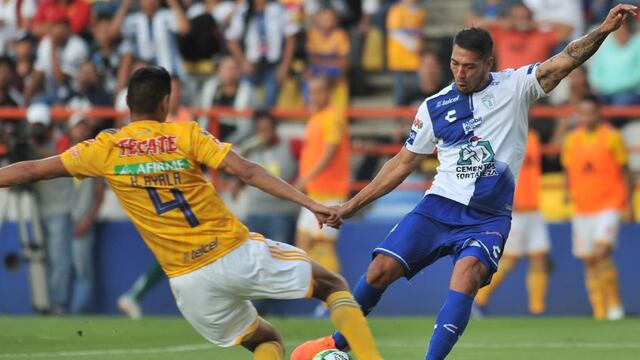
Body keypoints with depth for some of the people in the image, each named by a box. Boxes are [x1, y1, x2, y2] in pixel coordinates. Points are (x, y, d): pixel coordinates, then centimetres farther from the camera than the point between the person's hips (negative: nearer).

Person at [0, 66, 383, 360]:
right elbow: (248, 171, -10)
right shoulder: (186, 135, -1)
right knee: (333, 284, 14)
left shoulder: (105, 149, 3)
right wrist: (311, 204, -12)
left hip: (190, 281, 2)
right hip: (239, 253, -2)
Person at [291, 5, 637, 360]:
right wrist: (351, 206, 15)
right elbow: (403, 163, 15)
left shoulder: (514, 87, 1)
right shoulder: (434, 107, 7)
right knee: (382, 268, -9)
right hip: (440, 206, 2)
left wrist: (603, 30, -28)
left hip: (489, 216, -2)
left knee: (466, 276, -29)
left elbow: (563, 61, -11)